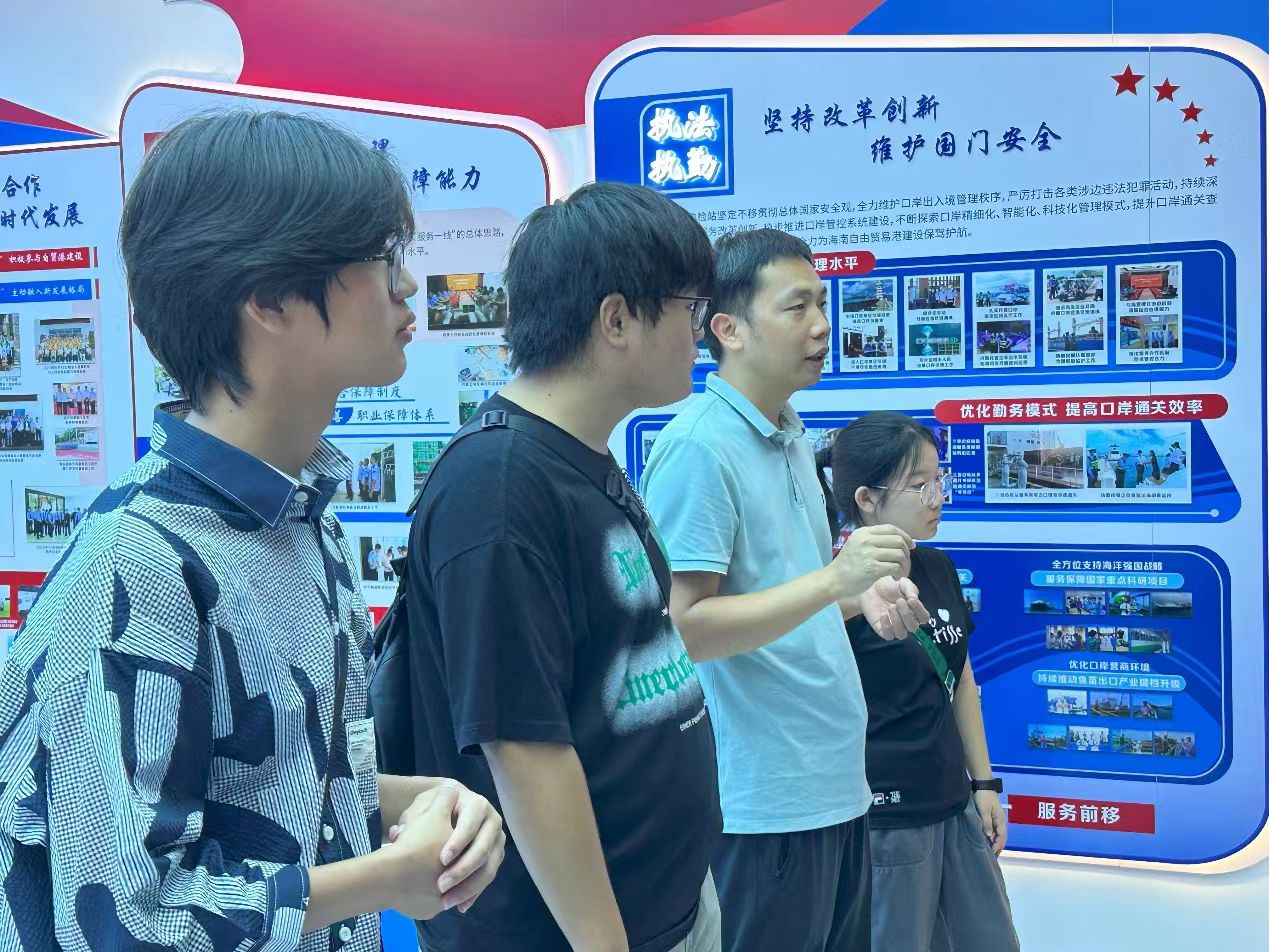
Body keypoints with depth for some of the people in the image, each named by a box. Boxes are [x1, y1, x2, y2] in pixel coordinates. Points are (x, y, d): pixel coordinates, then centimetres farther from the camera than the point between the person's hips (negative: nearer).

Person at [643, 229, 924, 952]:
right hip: (763, 803, -9)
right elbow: (682, 628, -23)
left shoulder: (794, 438, 11)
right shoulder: (698, 446, -17)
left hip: (835, 781, 9)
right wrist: (833, 579, -27)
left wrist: (862, 594, 4)